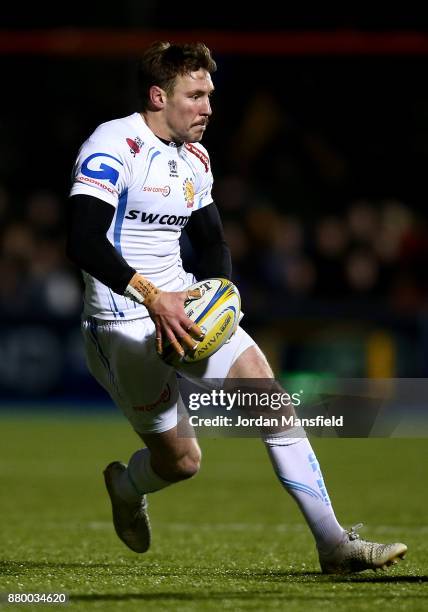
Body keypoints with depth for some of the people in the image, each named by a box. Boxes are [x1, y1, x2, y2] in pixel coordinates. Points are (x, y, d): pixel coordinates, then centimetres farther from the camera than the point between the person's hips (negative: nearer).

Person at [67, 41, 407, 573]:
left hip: (184, 306, 7)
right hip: (125, 321, -7)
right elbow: (82, 241, -26)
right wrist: (152, 297, -33)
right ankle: (125, 488, 38)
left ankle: (333, 543, -10)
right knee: (181, 459, 0)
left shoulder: (194, 159, 11)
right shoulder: (114, 146, -15)